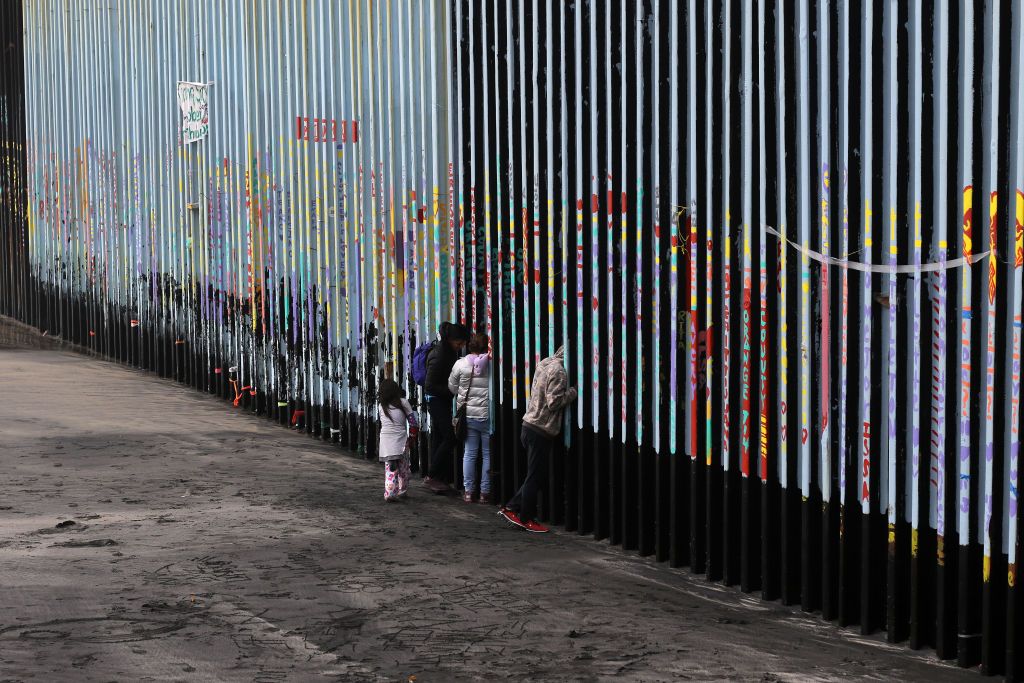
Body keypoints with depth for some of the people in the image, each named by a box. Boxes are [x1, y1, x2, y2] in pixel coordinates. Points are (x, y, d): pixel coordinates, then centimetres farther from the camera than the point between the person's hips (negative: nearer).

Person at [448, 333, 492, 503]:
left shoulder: (461, 364, -3)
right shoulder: (492, 364, -11)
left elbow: (452, 387, 8)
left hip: (468, 415, 3)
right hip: (487, 415, -3)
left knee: (469, 453, 10)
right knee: (488, 454, 6)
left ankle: (468, 491, 10)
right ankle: (485, 492, 7)